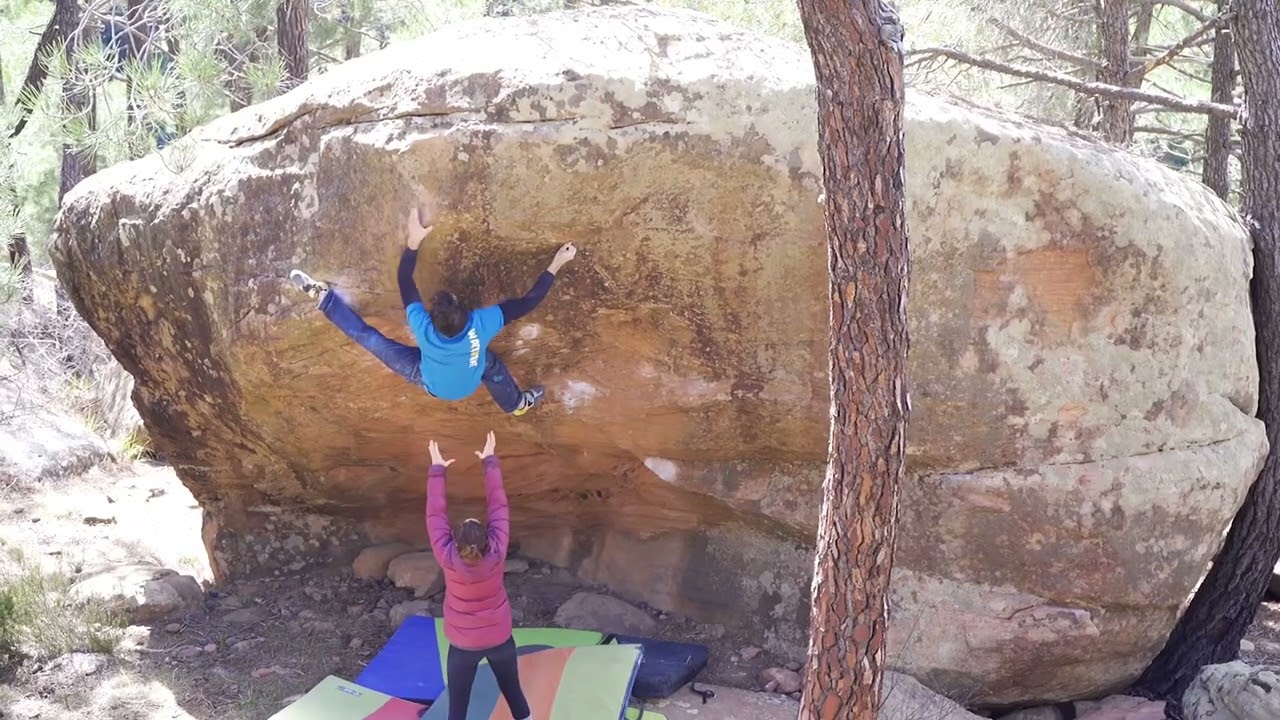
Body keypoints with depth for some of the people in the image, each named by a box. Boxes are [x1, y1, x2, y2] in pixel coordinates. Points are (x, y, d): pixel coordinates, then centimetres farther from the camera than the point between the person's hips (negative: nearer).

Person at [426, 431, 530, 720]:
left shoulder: (447, 559, -26)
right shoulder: (497, 553, -24)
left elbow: (435, 514, -16)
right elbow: (498, 505, -16)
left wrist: (437, 469, -8)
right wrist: (490, 461, -7)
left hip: (463, 645, -1)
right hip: (500, 639, 1)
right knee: (513, 693, 21)